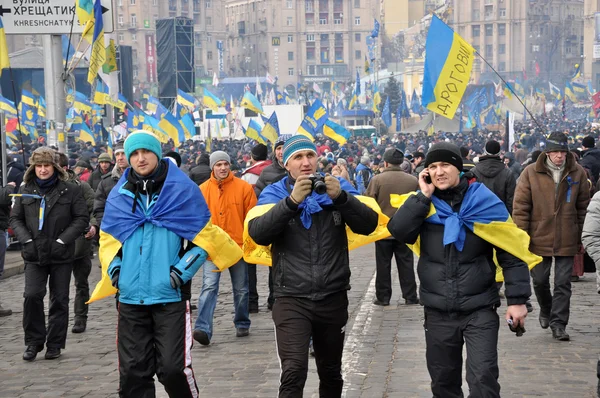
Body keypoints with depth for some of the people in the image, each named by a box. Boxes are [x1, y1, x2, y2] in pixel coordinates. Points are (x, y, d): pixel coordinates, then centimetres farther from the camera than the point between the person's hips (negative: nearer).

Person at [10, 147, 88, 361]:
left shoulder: (70, 190, -1)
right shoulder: (25, 191, 6)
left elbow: (82, 218, -3)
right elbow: (15, 219, 9)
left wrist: (61, 241, -11)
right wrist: (27, 240, -6)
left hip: (61, 255, -1)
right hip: (34, 255, 1)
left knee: (59, 300, 5)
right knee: (32, 295, -11)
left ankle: (55, 344, 16)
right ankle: (33, 341, 5)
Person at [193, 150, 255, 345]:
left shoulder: (244, 187, -2)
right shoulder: (202, 190, 0)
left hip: (238, 246, 1)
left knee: (241, 289, 13)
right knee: (209, 287, -12)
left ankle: (242, 325, 30)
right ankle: (203, 329, -19)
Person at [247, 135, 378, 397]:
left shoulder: (339, 187, 4)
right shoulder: (273, 194, 0)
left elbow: (369, 225, -8)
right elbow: (258, 234, -17)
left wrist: (341, 197, -24)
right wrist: (292, 201, -28)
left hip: (333, 297, 3)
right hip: (291, 299, -3)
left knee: (331, 372, 17)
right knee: (293, 371, -17)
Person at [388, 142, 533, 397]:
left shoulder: (486, 203, -5)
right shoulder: (422, 205, 3)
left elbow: (511, 254, -2)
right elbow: (398, 232, -14)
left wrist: (517, 299, -7)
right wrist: (424, 196, -13)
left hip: (480, 310, -3)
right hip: (438, 312, 3)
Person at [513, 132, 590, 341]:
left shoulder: (578, 173, 0)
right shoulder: (531, 173, -6)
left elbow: (583, 207, 7)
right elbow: (520, 207, -4)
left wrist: (582, 237, 7)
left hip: (567, 240, 0)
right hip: (539, 238, 0)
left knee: (563, 283, 2)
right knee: (540, 280, 12)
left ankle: (558, 323, 9)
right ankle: (546, 310, 38)